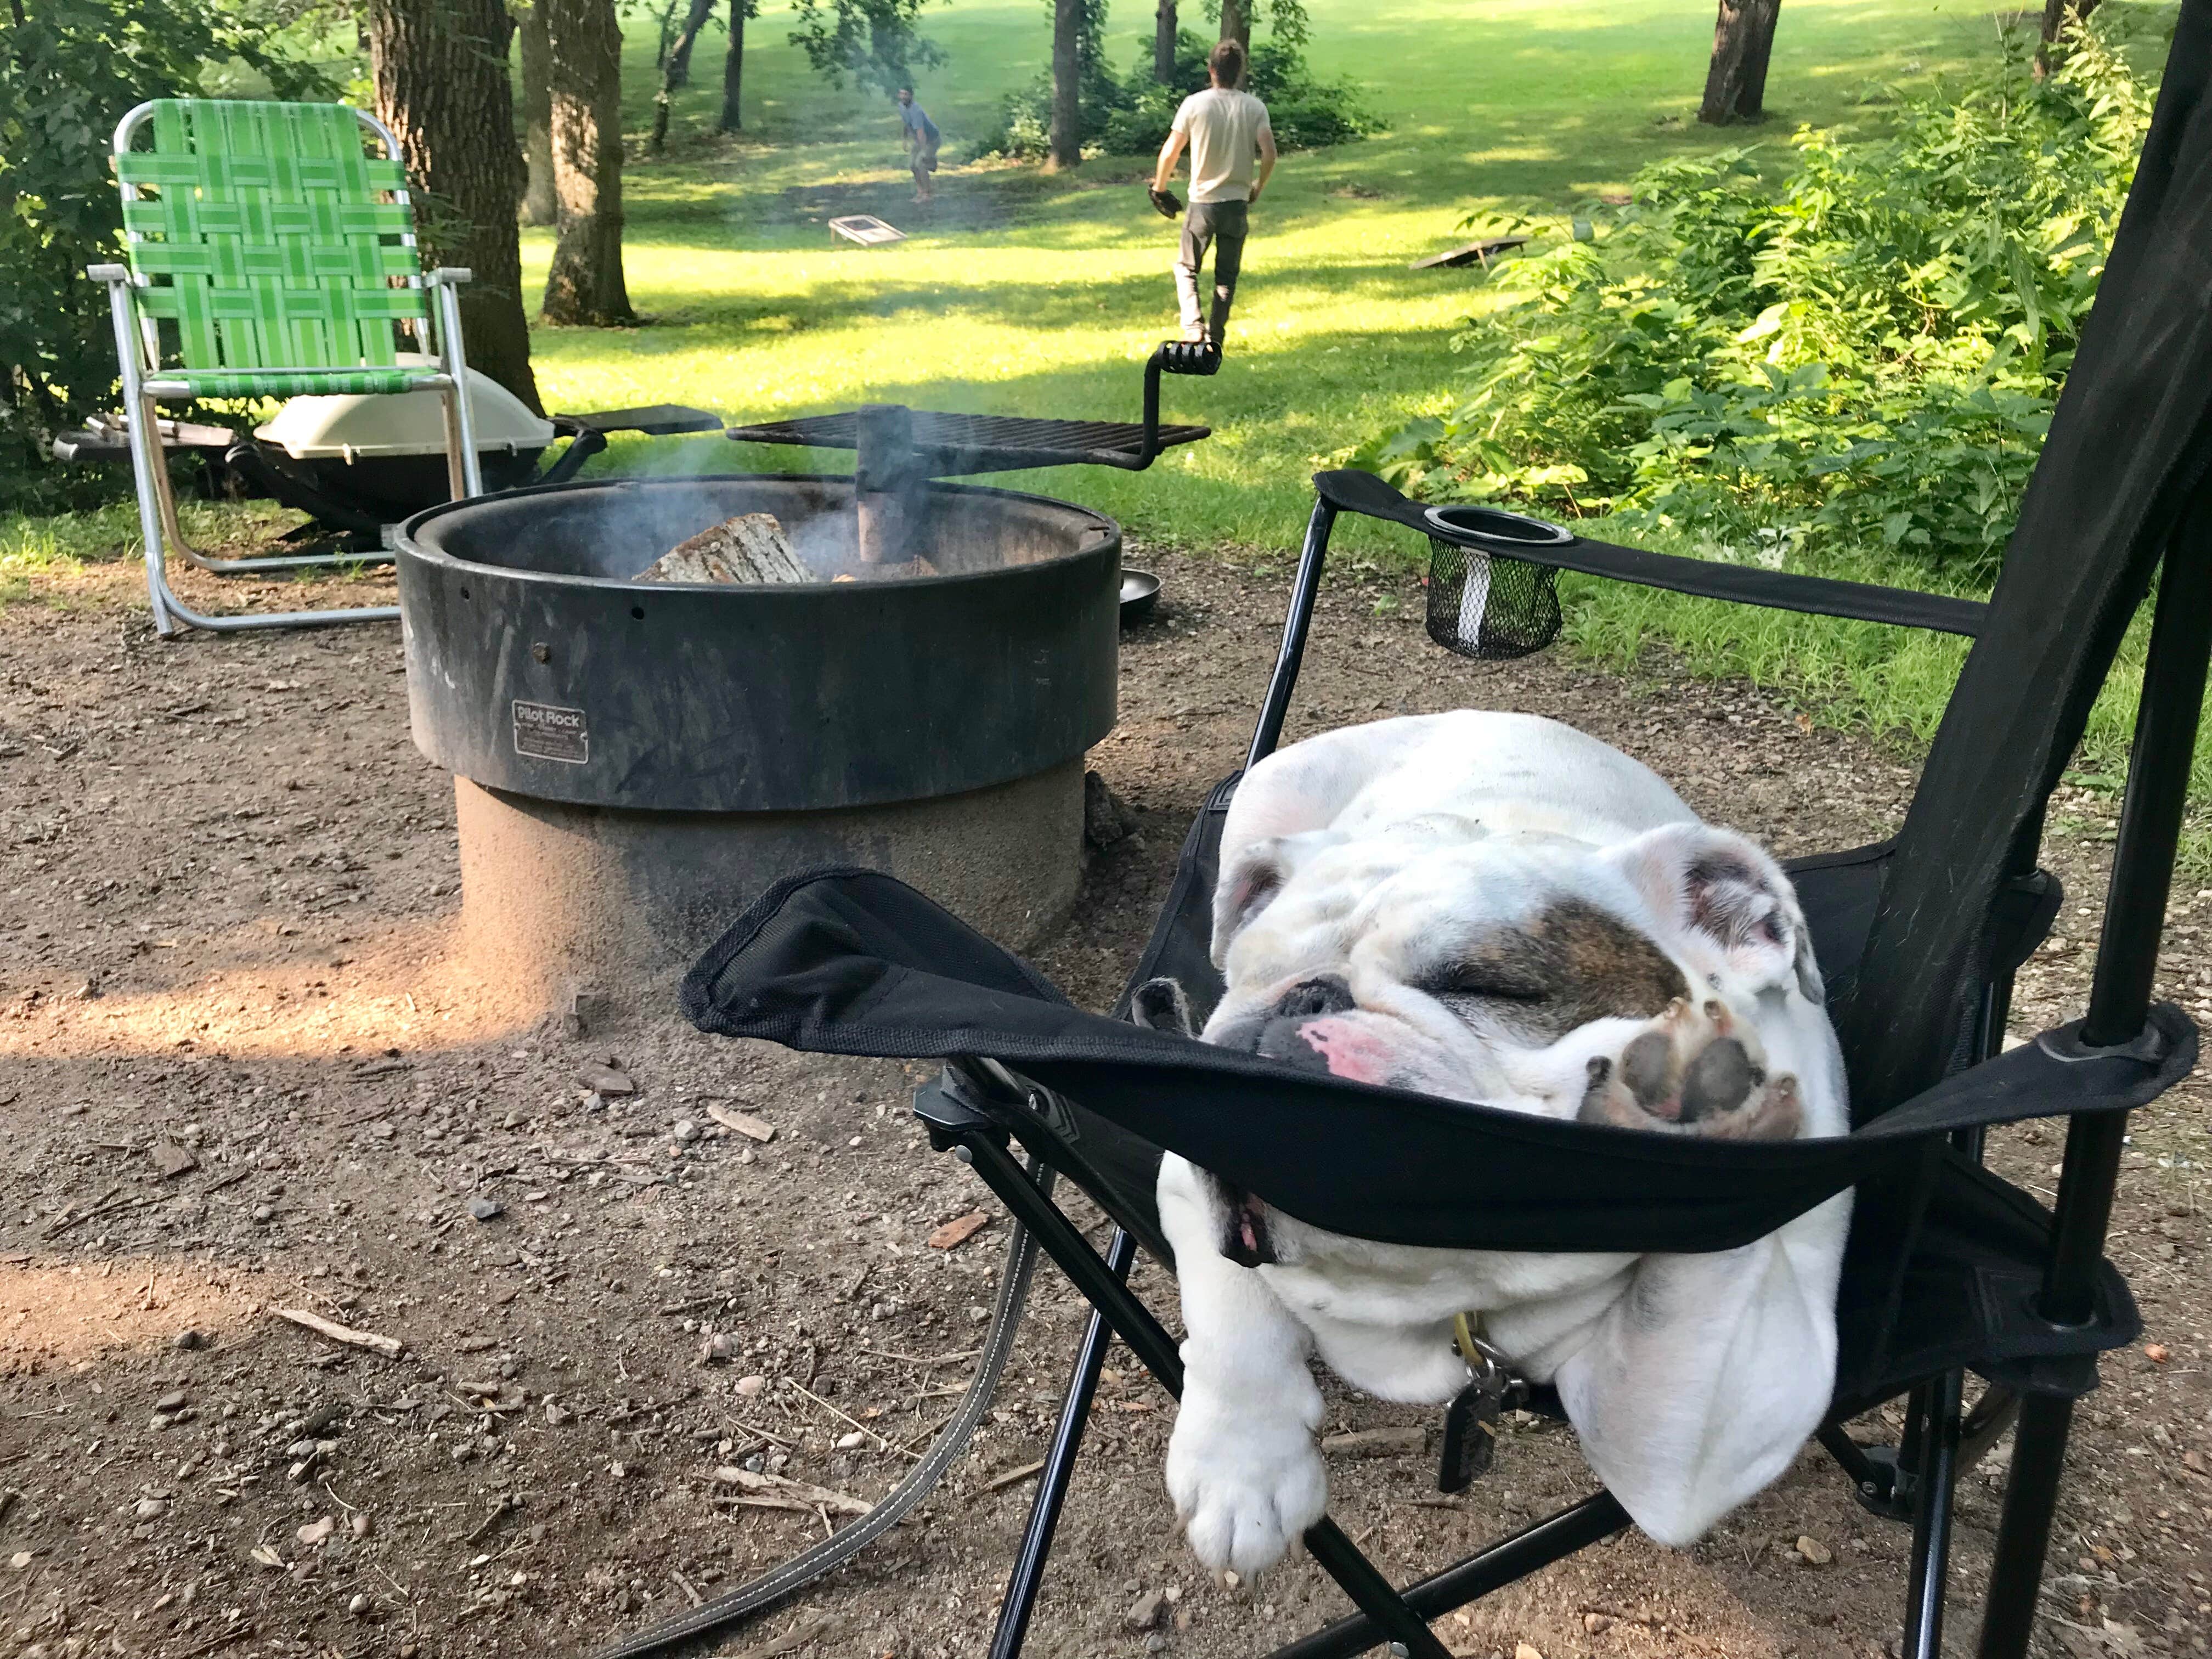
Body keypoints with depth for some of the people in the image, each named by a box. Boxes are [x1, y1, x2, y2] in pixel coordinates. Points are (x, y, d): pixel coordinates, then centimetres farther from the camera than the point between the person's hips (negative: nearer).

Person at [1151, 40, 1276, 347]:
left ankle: (1193, 325, -5)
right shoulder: (1255, 108, -3)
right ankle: (1215, 337, 14)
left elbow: (1170, 152, -6)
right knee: (1227, 275, 14)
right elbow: (1269, 153, -11)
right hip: (1237, 203, 1)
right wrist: (1257, 189, 6)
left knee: (1186, 267, 14)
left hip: (1202, 203, -1)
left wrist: (1159, 188, 9)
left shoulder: (1195, 104, -7)